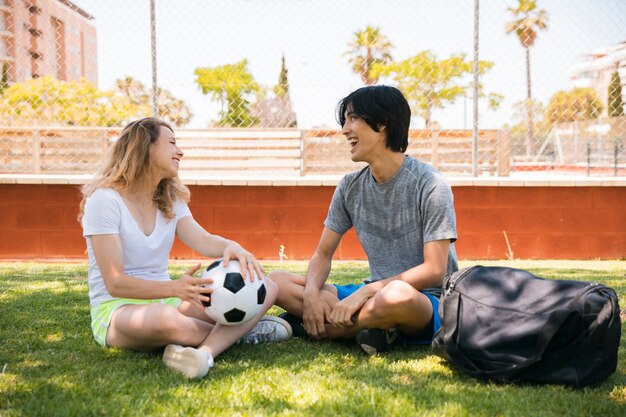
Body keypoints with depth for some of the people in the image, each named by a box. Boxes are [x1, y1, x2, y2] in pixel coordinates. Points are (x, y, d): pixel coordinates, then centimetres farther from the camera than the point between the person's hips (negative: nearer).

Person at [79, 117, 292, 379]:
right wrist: (175, 288, -33)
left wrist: (231, 247, -31)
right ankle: (235, 332, -15)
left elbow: (203, 241, -6)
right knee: (165, 319, -44)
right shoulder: (104, 200, -10)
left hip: (165, 301, 7)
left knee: (265, 288, -12)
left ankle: (204, 351, -35)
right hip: (116, 309, -7)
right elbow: (115, 283, -18)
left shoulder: (171, 200, 13)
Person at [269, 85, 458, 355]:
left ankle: (304, 327, -19)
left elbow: (434, 271, -16)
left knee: (397, 294, -43)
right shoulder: (351, 187, 7)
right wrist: (311, 292, -13)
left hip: (429, 302, -6)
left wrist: (366, 291, -23)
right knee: (275, 281, -9)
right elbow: (323, 254, 10)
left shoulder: (430, 185, -11)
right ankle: (368, 323, -21)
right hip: (373, 295, 6)